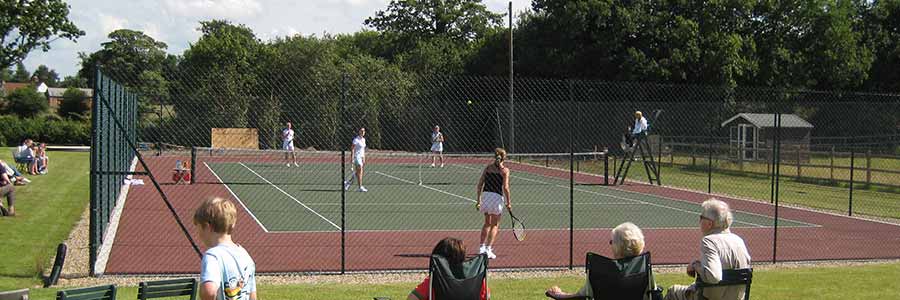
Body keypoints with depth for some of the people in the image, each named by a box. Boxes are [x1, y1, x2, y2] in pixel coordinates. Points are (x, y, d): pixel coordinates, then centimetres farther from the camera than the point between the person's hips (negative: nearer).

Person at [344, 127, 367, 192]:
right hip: (356, 157, -8)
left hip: (361, 157, 8)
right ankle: (360, 187, -5)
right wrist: (352, 158, -19)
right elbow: (352, 149, -14)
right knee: (360, 172, -9)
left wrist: (364, 159, 18)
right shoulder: (356, 139, -12)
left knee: (357, 173, 11)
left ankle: (348, 182, 24)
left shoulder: (363, 139, 12)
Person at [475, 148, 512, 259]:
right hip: (496, 197, -4)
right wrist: (508, 203, -2)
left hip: (485, 195, 4)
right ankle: (488, 249, 3)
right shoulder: (504, 170, -3)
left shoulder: (488, 167, 9)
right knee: (495, 225, 10)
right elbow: (505, 188, -10)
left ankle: (482, 247, 17)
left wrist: (478, 200, 14)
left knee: (487, 223, 22)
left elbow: (480, 185, 8)